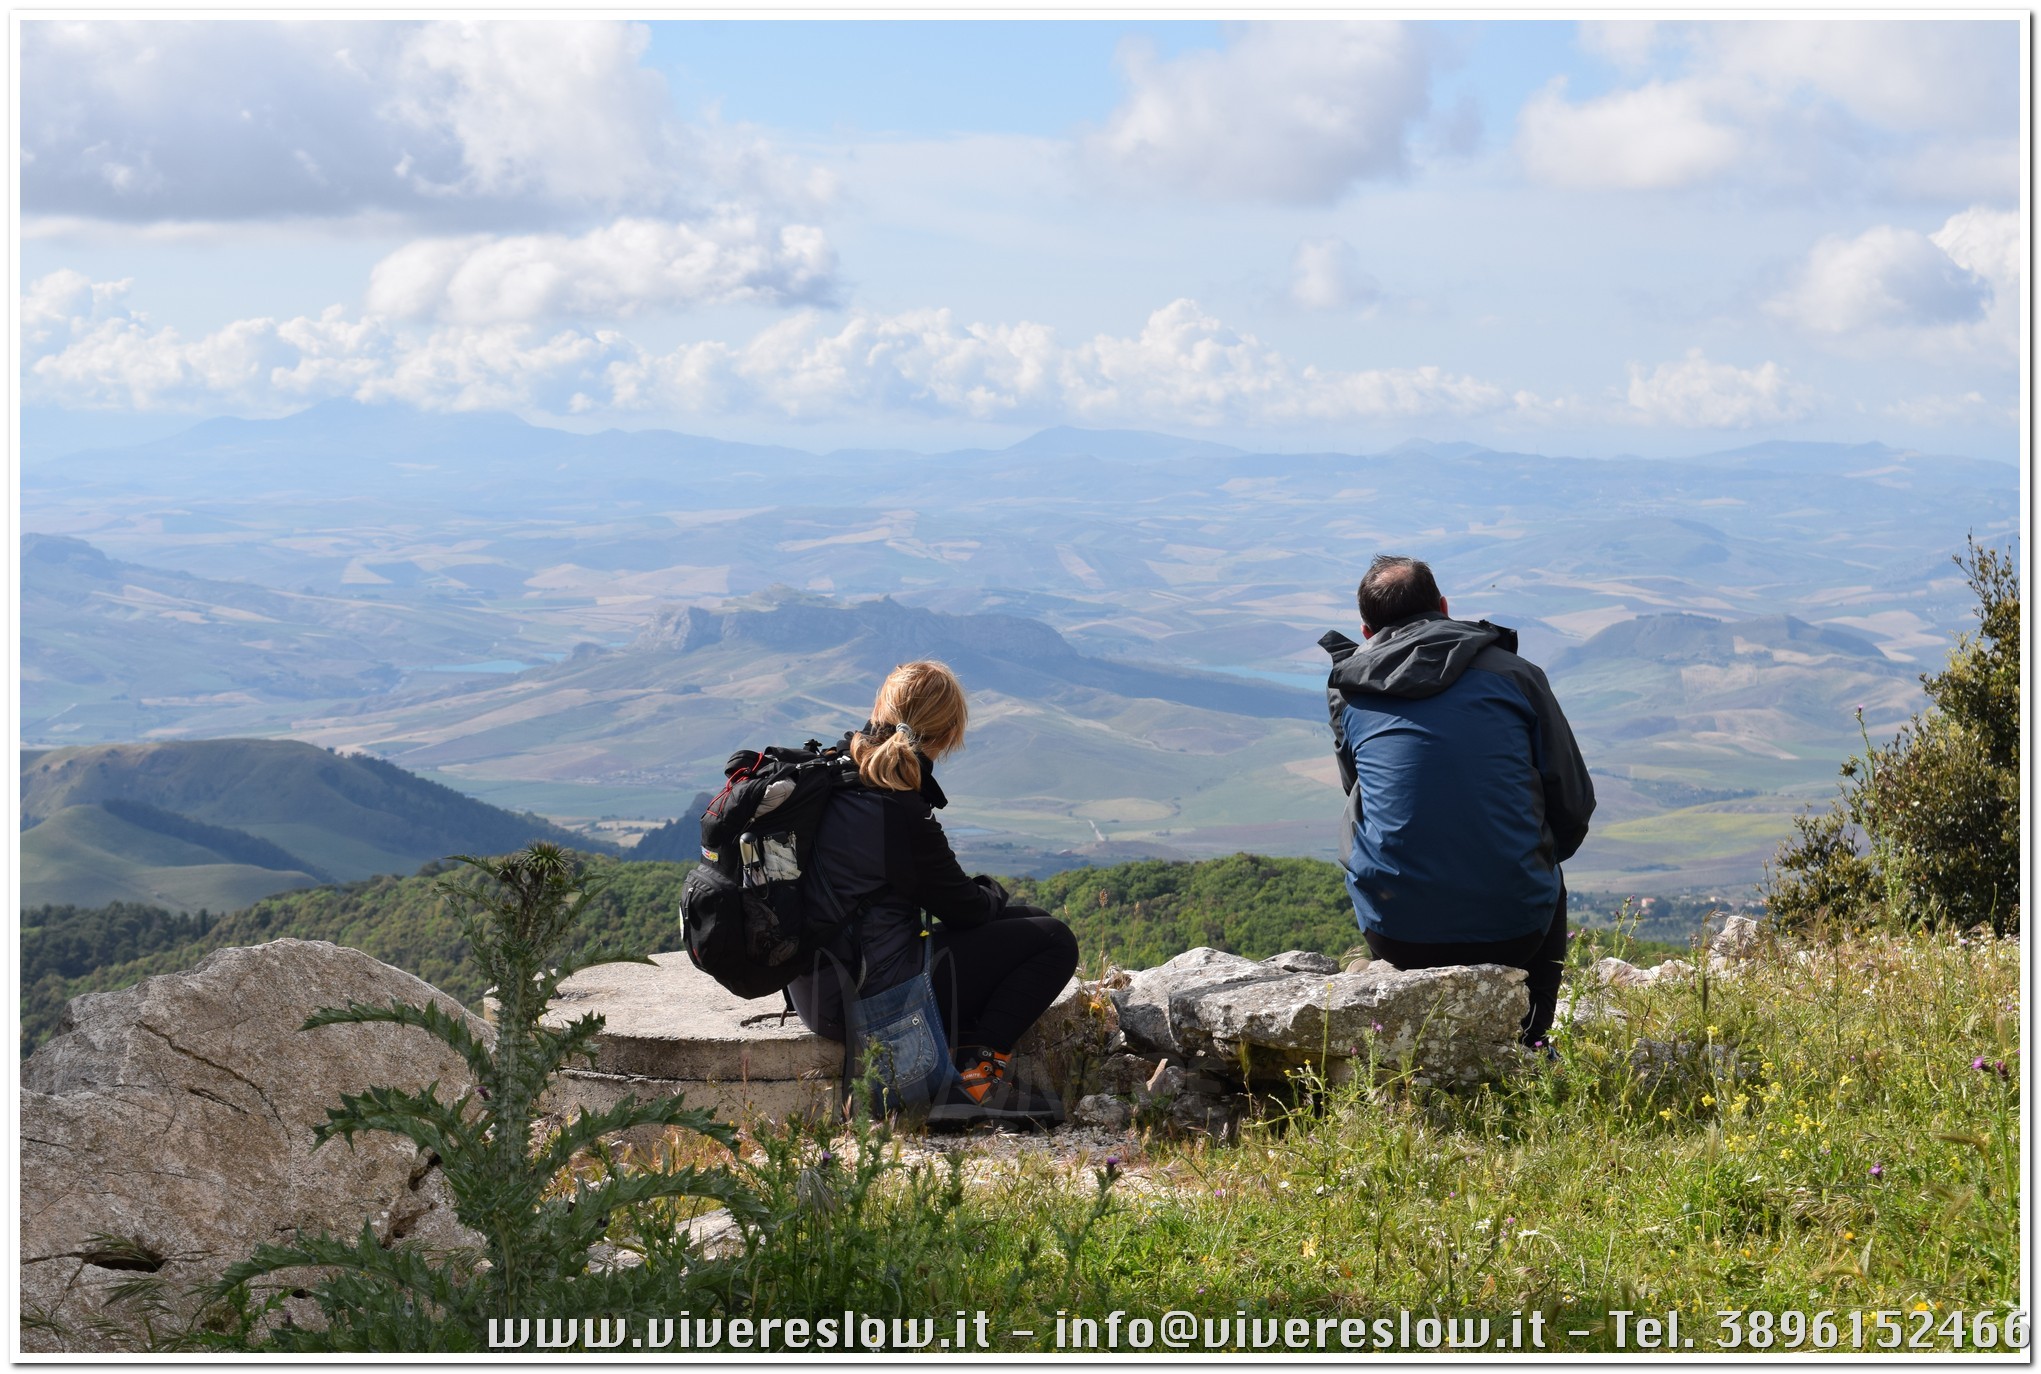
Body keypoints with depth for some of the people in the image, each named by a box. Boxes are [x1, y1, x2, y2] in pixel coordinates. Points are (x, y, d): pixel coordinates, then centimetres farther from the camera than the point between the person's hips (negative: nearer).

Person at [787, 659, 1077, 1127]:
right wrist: (992, 893, 11)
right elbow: (962, 907, -9)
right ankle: (976, 1078, -5)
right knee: (1053, 940, 0)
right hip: (873, 1002, -9)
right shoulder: (898, 811, -24)